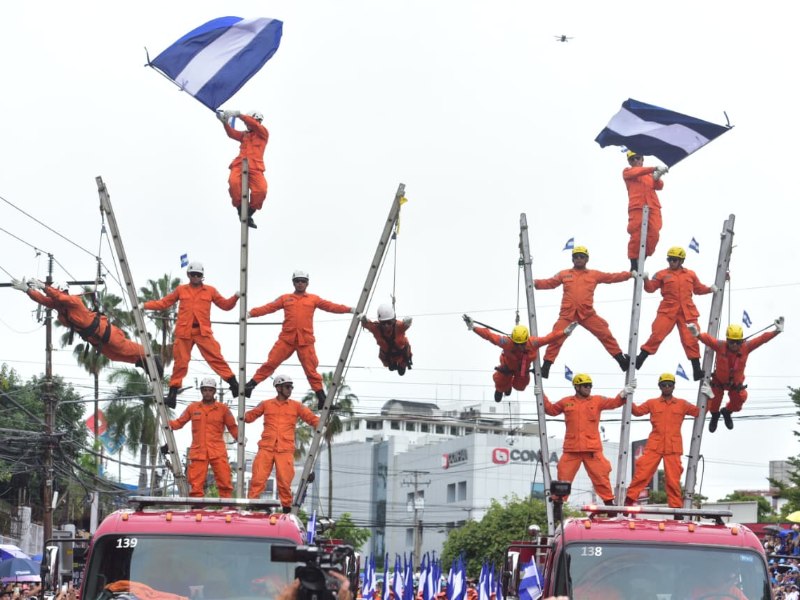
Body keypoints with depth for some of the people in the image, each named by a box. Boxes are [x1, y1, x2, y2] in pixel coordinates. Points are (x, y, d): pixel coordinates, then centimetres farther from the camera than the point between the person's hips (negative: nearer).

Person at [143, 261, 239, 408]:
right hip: (184, 332, 1)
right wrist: (145, 305, 5)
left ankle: (233, 383, -6)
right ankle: (173, 392, 9)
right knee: (180, 362, 1)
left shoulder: (210, 291, 11)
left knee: (216, 357, -10)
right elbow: (163, 303, 14)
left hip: (203, 331, -1)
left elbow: (225, 305, 12)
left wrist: (235, 297, -5)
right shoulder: (181, 290, 12)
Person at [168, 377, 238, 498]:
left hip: (217, 452, -1)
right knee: (196, 484, -1)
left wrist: (240, 437, -5)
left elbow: (232, 427, 10)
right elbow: (179, 422, 16)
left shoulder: (223, 409, 8)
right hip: (198, 451, 1)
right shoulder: (193, 407, 11)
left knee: (225, 481, -7)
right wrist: (168, 424, -2)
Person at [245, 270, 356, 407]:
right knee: (270, 363, -3)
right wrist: (251, 313, -5)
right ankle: (250, 385, 4)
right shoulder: (285, 298, 14)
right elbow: (268, 307, 6)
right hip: (286, 339, 0)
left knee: (311, 369, 1)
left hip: (305, 341, 0)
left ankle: (321, 398, 7)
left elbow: (331, 306, 5)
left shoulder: (313, 299, 12)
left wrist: (350, 309, -6)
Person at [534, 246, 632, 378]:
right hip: (567, 314, 0)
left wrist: (630, 274, 5)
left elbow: (612, 277, 11)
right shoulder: (564, 274, 14)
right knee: (555, 338, -4)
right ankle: (545, 368, 3)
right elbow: (549, 283, 11)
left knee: (605, 334, -2)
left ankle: (621, 359, 9)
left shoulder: (594, 275, 13)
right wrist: (535, 283, -3)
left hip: (587, 314, 0)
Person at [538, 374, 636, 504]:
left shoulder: (597, 401, 7)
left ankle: (609, 501, 7)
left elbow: (614, 402, 0)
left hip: (592, 448, -1)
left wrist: (624, 394, -15)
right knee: (564, 476, 4)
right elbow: (551, 409, 23)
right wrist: (542, 398, 12)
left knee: (600, 475, -1)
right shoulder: (566, 402, 11)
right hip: (571, 449, 1)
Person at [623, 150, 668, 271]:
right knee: (636, 236, -11)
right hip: (636, 207, -3)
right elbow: (636, 172, -5)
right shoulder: (627, 172, 18)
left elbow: (659, 186, 10)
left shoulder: (649, 174, 26)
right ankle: (634, 266, -7)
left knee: (653, 236, -10)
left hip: (653, 207, 3)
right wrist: (655, 168, -17)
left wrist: (656, 178, -14)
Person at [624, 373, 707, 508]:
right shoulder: (652, 403, 9)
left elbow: (699, 412, 13)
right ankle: (629, 500, -1)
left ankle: (676, 507, 8)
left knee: (673, 479, 1)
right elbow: (637, 411, 3)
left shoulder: (682, 404, 11)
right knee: (642, 473, -7)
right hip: (654, 446, 0)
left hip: (673, 448, 0)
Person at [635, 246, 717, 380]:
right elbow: (651, 288, 3)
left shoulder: (690, 275, 13)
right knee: (657, 335, -12)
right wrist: (646, 280, -15)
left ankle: (697, 369, 8)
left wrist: (709, 289, 6)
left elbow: (698, 289, 22)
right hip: (667, 311, -2)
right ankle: (639, 360, -3)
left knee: (691, 340, 2)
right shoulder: (662, 274, 6)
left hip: (687, 313, 2)